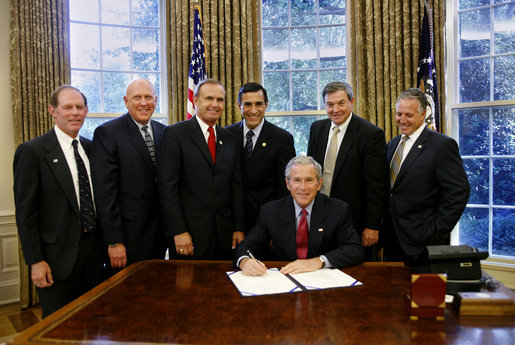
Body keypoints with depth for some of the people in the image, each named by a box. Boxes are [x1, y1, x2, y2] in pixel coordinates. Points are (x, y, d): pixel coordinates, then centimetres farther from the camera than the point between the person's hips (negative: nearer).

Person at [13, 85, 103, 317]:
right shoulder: (32, 151, -8)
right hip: (58, 257, -5)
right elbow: (25, 211, -9)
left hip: (94, 252, 5)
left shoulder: (91, 148, 8)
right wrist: (35, 261, -12)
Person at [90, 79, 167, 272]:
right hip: (127, 236, -5)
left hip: (159, 234, 5)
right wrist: (114, 241, -15)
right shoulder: (107, 133, -9)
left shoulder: (163, 131, 8)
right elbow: (105, 191, -13)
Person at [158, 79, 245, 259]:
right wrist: (178, 231, -13)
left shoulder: (229, 139, 11)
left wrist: (238, 229, 5)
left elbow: (236, 186, 10)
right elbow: (167, 185, -9)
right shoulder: (175, 133, -4)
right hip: (190, 234, -4)